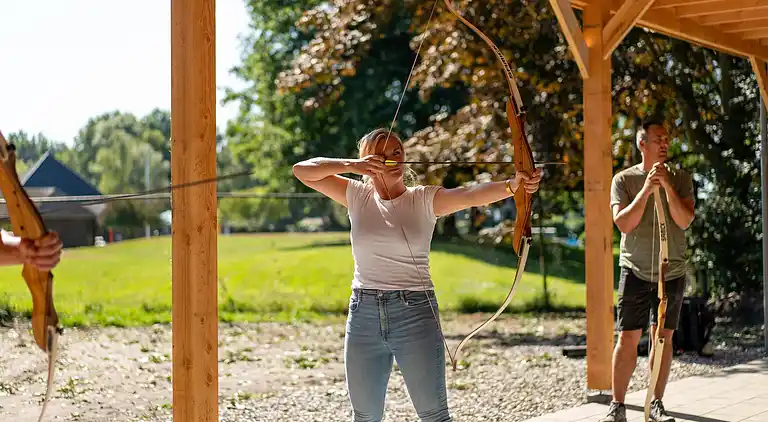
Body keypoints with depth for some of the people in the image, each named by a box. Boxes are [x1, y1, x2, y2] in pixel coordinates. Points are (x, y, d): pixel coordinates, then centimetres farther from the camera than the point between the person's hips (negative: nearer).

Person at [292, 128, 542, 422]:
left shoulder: (425, 199, -2)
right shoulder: (357, 196, 6)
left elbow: (471, 194, -20)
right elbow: (301, 170, 2)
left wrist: (511, 185, -40)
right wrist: (350, 165, -11)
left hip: (415, 312, -3)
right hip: (363, 313, 3)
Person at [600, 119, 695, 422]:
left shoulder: (680, 179, 3)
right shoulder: (624, 179, -1)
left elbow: (684, 221, -10)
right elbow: (623, 224, -11)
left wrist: (667, 186, -20)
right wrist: (646, 190, -20)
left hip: (672, 272, 2)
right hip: (635, 271, -2)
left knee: (663, 338, 5)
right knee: (627, 339, -4)